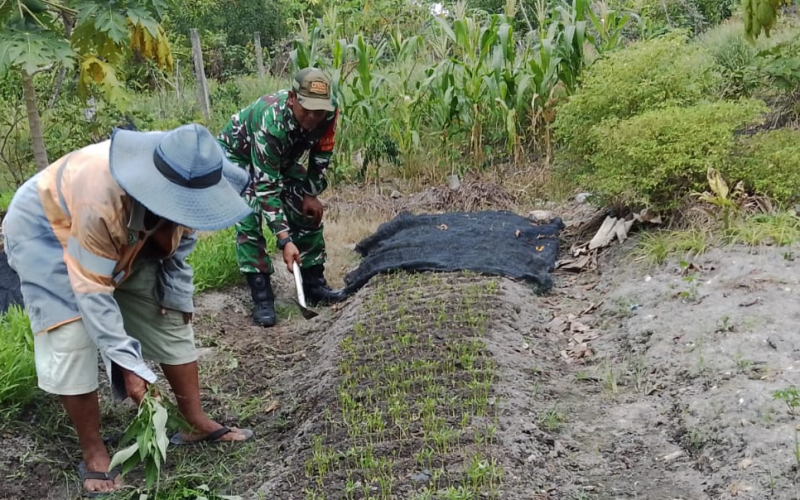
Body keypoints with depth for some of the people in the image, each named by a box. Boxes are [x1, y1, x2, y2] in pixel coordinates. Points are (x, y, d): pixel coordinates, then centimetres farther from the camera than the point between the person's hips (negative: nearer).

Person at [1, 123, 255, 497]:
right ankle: (93, 453, -1)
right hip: (45, 229, -6)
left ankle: (197, 423, 12)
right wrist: (129, 362, -35)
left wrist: (177, 298, 0)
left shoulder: (183, 182, -24)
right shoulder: (102, 200, -43)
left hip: (127, 234, 6)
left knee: (169, 319, 1)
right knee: (71, 341, -17)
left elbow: (178, 241, -4)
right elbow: (92, 291, -36)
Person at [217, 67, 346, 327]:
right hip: (237, 154, -6)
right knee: (249, 220, -21)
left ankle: (314, 285, 11)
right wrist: (285, 240, -43)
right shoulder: (270, 124, -43)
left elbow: (321, 156, -6)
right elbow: (266, 188, -40)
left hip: (281, 157, 6)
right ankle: (261, 298, -13)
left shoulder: (329, 110, -27)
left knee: (308, 212, 0)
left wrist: (311, 194, -5)